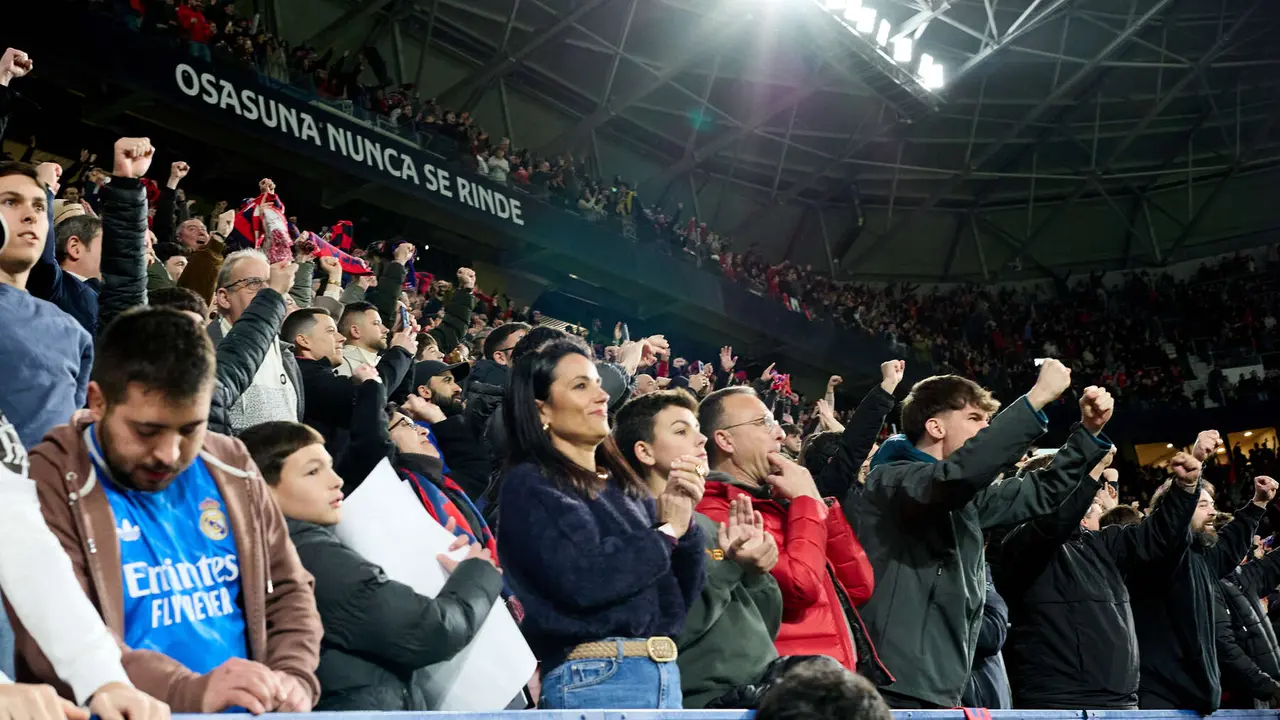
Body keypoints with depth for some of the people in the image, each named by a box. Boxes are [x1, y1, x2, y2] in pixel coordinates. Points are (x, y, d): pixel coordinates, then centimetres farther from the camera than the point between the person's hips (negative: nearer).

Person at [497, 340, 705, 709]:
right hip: (594, 677, -7)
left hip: (665, 671, 7)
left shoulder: (624, 485, 12)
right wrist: (666, 533, -9)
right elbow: (582, 580, -21)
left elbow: (681, 596, 13)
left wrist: (685, 523, -4)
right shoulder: (530, 485, -6)